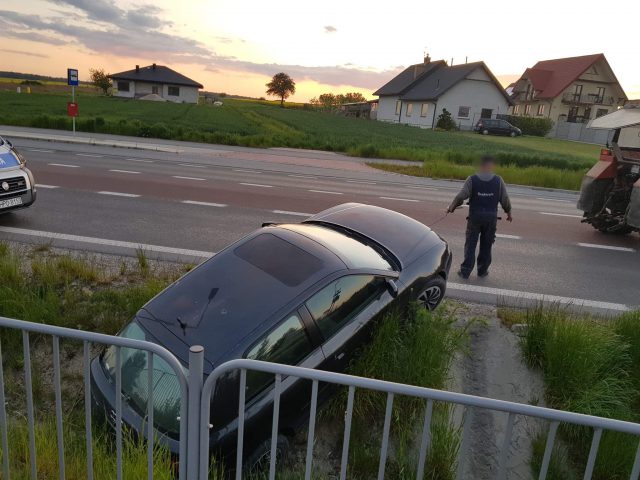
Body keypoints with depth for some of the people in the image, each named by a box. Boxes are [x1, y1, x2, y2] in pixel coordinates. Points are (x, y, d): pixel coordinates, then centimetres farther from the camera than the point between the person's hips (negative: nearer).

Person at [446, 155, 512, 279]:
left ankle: (465, 271, 7)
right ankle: (482, 270, 20)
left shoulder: (472, 179, -7)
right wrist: (509, 213, 16)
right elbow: (505, 199, 2)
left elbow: (461, 196, -11)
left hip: (475, 216, -1)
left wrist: (451, 207, 4)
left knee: (470, 244, 7)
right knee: (486, 245, 13)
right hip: (491, 217, 1)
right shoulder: (498, 180, -2)